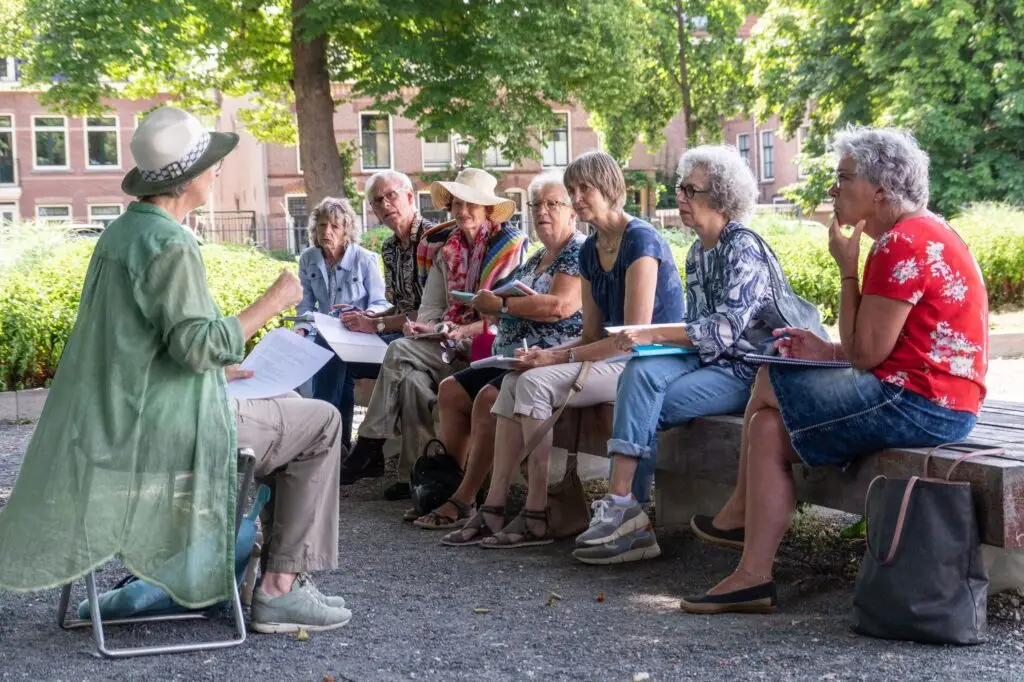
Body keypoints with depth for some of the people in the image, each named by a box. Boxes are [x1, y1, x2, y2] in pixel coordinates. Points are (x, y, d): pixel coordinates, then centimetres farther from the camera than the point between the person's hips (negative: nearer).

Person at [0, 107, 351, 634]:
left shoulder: (121, 230, 12)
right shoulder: (169, 244, -18)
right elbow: (199, 344, -25)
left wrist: (217, 371, 23)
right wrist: (271, 303, -14)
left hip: (118, 427, 10)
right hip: (169, 430, -10)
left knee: (290, 414, 28)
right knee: (321, 425, 1)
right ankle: (281, 589, 0)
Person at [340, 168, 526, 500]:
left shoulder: (508, 246, -3)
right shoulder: (446, 249, 16)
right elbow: (431, 308, 13)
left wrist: (463, 330, -19)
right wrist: (425, 327, -10)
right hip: (452, 343, 6)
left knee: (399, 352, -23)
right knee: (411, 379, -27)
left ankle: (367, 447, -16)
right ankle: (413, 474, -21)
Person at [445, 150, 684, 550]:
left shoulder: (640, 241, -14)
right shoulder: (590, 251, 14)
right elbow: (592, 335, 15)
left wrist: (561, 358, -17)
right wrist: (544, 354, -5)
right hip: (615, 356, 9)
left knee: (536, 382, -24)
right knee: (514, 381, -8)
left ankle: (537, 518, -20)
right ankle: (493, 509, -13)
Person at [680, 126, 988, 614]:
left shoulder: (903, 244, -17)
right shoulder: (920, 234, 17)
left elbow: (865, 354, -16)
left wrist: (847, 267, -9)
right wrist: (827, 350, 5)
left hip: (922, 404, -11)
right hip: (929, 399, 11)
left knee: (770, 382, -5)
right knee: (770, 426, 7)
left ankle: (740, 514, 12)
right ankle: (753, 578, 6)